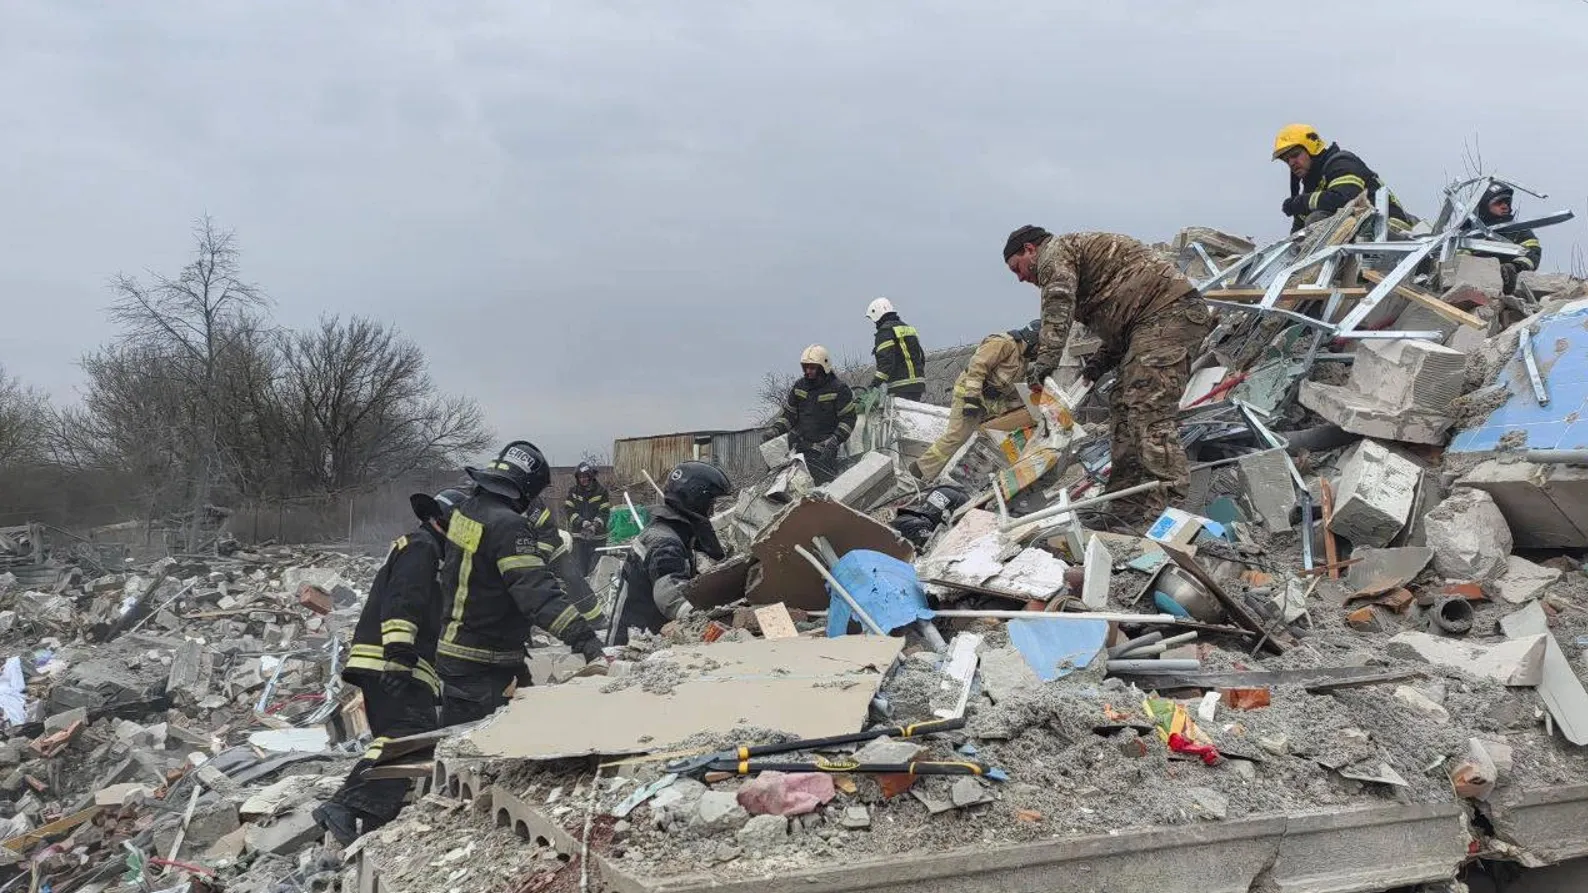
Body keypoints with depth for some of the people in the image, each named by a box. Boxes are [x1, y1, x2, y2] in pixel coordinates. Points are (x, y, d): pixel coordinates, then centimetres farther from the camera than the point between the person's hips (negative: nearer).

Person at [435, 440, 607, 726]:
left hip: (453, 651, 9)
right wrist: (584, 640, -36)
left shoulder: (466, 510, 5)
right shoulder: (508, 526, -24)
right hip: (482, 668, -9)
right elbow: (537, 592, -32)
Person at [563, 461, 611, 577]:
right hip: (578, 536, 2)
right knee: (579, 569, 7)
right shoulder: (573, 491, 4)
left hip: (597, 537, -2)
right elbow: (567, 510, -5)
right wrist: (583, 523, -19)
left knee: (596, 569, -1)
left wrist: (594, 526, -23)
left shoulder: (601, 491, -2)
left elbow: (604, 512, -7)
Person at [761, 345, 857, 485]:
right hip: (799, 444, 4)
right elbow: (789, 414, 15)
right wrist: (774, 430, -2)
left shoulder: (839, 389, -6)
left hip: (824, 447, -4)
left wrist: (835, 440, -21)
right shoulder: (799, 387, 9)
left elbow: (848, 418, -6)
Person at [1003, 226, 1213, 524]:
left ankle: (1169, 508, -23)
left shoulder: (1055, 251, 2)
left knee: (1149, 410, -18)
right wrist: (1099, 364, 14)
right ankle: (1124, 511, 10)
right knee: (1123, 406, 10)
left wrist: (1045, 361, -23)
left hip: (1167, 312, -11)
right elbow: (1122, 320, 27)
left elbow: (1058, 306, -18)